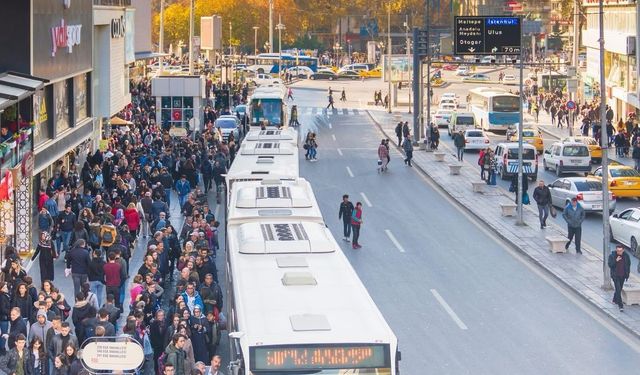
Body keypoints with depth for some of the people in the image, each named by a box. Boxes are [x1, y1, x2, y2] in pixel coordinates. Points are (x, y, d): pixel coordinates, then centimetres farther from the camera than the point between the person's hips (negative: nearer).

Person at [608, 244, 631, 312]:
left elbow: (628, 265, 8)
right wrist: (616, 261, -29)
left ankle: (615, 300, 43)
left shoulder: (626, 256, -3)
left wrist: (627, 275, 9)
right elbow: (609, 264, -14)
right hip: (615, 276, -4)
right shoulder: (612, 256, -12)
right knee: (618, 289, -12)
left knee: (619, 289, 18)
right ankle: (620, 305, -13)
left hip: (623, 276, 4)